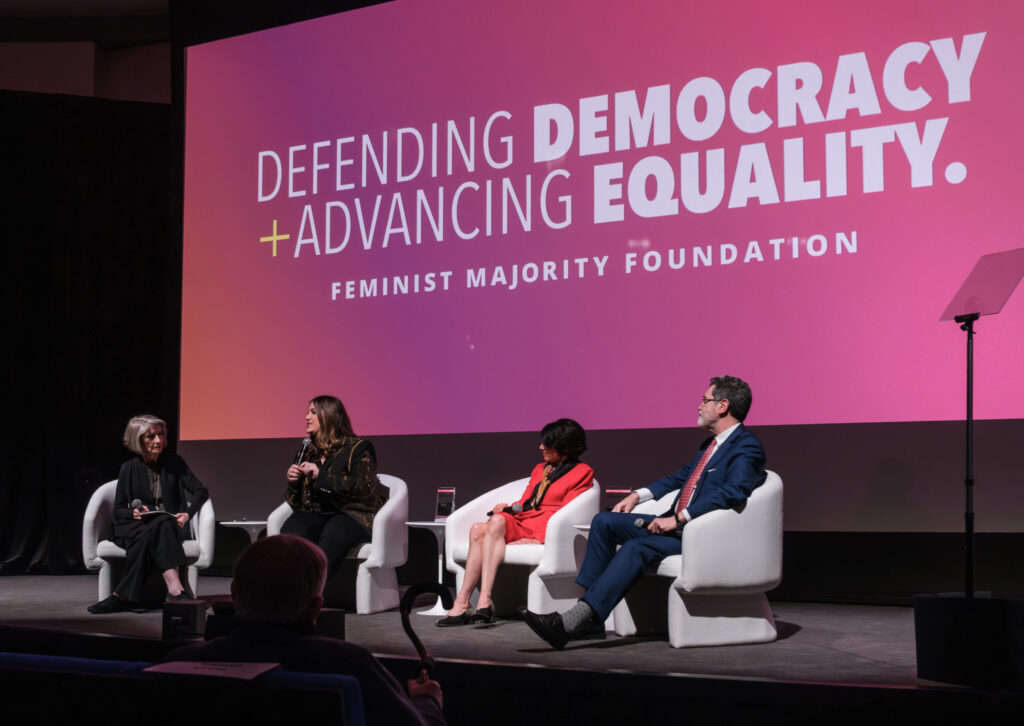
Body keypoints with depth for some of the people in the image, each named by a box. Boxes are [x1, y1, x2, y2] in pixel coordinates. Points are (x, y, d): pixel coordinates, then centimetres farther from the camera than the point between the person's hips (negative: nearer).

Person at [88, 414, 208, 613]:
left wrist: (187, 514, -14)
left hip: (171, 525, 0)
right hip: (135, 527, 0)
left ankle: (122, 596, -38)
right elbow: (118, 510, 8)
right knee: (151, 532, -38)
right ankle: (175, 590, -51)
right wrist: (133, 513, -15)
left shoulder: (174, 462, 6)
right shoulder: (129, 468, 6)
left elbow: (201, 491, 4)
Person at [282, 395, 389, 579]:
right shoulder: (307, 451, 24)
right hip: (314, 514, 5)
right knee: (292, 531, -31)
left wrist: (321, 475, -13)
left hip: (350, 515, -5)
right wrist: (293, 482, 3)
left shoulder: (358, 448, 6)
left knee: (332, 536, -39)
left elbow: (364, 487, -11)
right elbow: (295, 501, 27)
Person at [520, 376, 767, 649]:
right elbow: (682, 476, 34)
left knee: (637, 547, -31)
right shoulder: (711, 444, 22)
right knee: (604, 521, -4)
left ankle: (572, 622, -38)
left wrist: (679, 519, -28)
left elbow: (732, 491, -26)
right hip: (675, 523, 10)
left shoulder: (747, 447, -10)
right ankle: (589, 617, -10)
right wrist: (639, 495, 20)